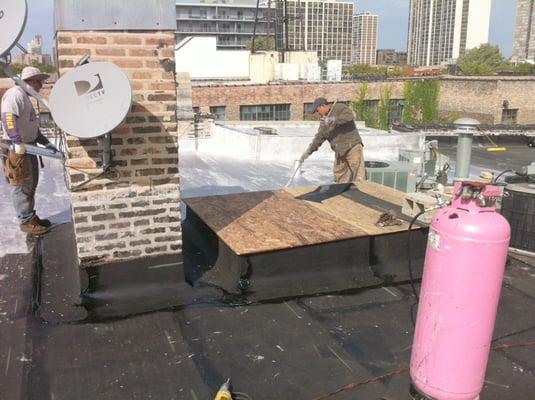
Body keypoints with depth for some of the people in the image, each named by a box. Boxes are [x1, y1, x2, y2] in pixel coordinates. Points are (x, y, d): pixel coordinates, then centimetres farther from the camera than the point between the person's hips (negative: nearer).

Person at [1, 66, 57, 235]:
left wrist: (46, 143, 17)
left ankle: (31, 216, 25)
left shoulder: (25, 97, 20)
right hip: (17, 149, -10)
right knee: (22, 186, -4)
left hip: (29, 147, 10)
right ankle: (26, 221, 3)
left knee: (31, 184, 15)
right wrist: (18, 142, -32)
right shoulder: (15, 93, -12)